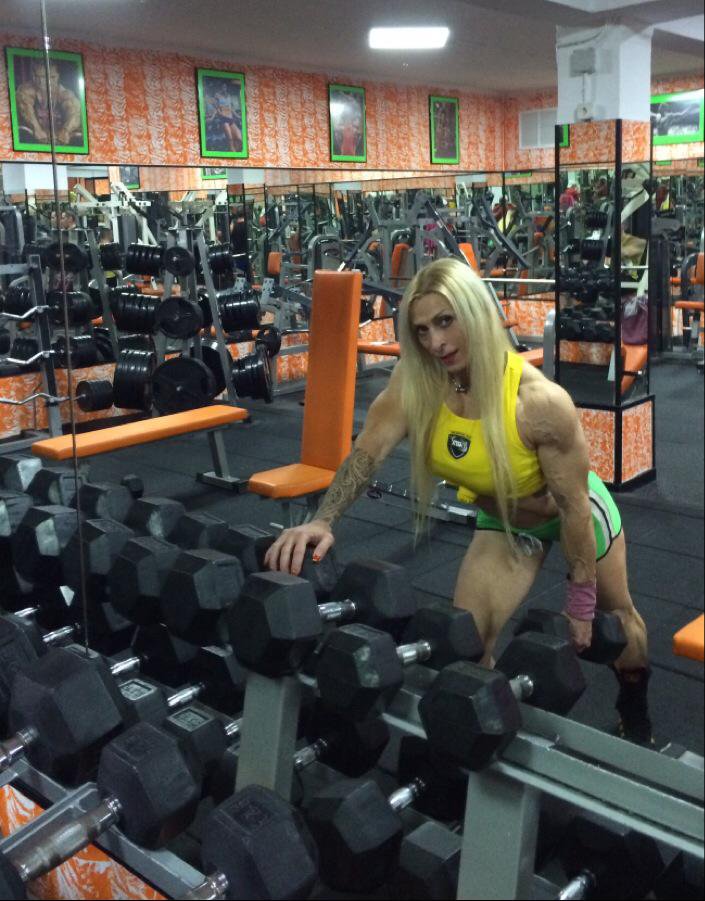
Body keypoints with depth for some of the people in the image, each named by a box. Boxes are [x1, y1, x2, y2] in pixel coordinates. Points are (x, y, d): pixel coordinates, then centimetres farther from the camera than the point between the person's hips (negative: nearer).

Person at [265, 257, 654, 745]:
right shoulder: (415, 382, -28)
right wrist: (322, 521, -48)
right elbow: (368, 451, -30)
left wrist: (580, 604, -20)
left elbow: (572, 504, -29)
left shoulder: (540, 401, -40)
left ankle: (637, 721, 51)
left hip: (574, 509, -3)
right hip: (504, 518, 3)